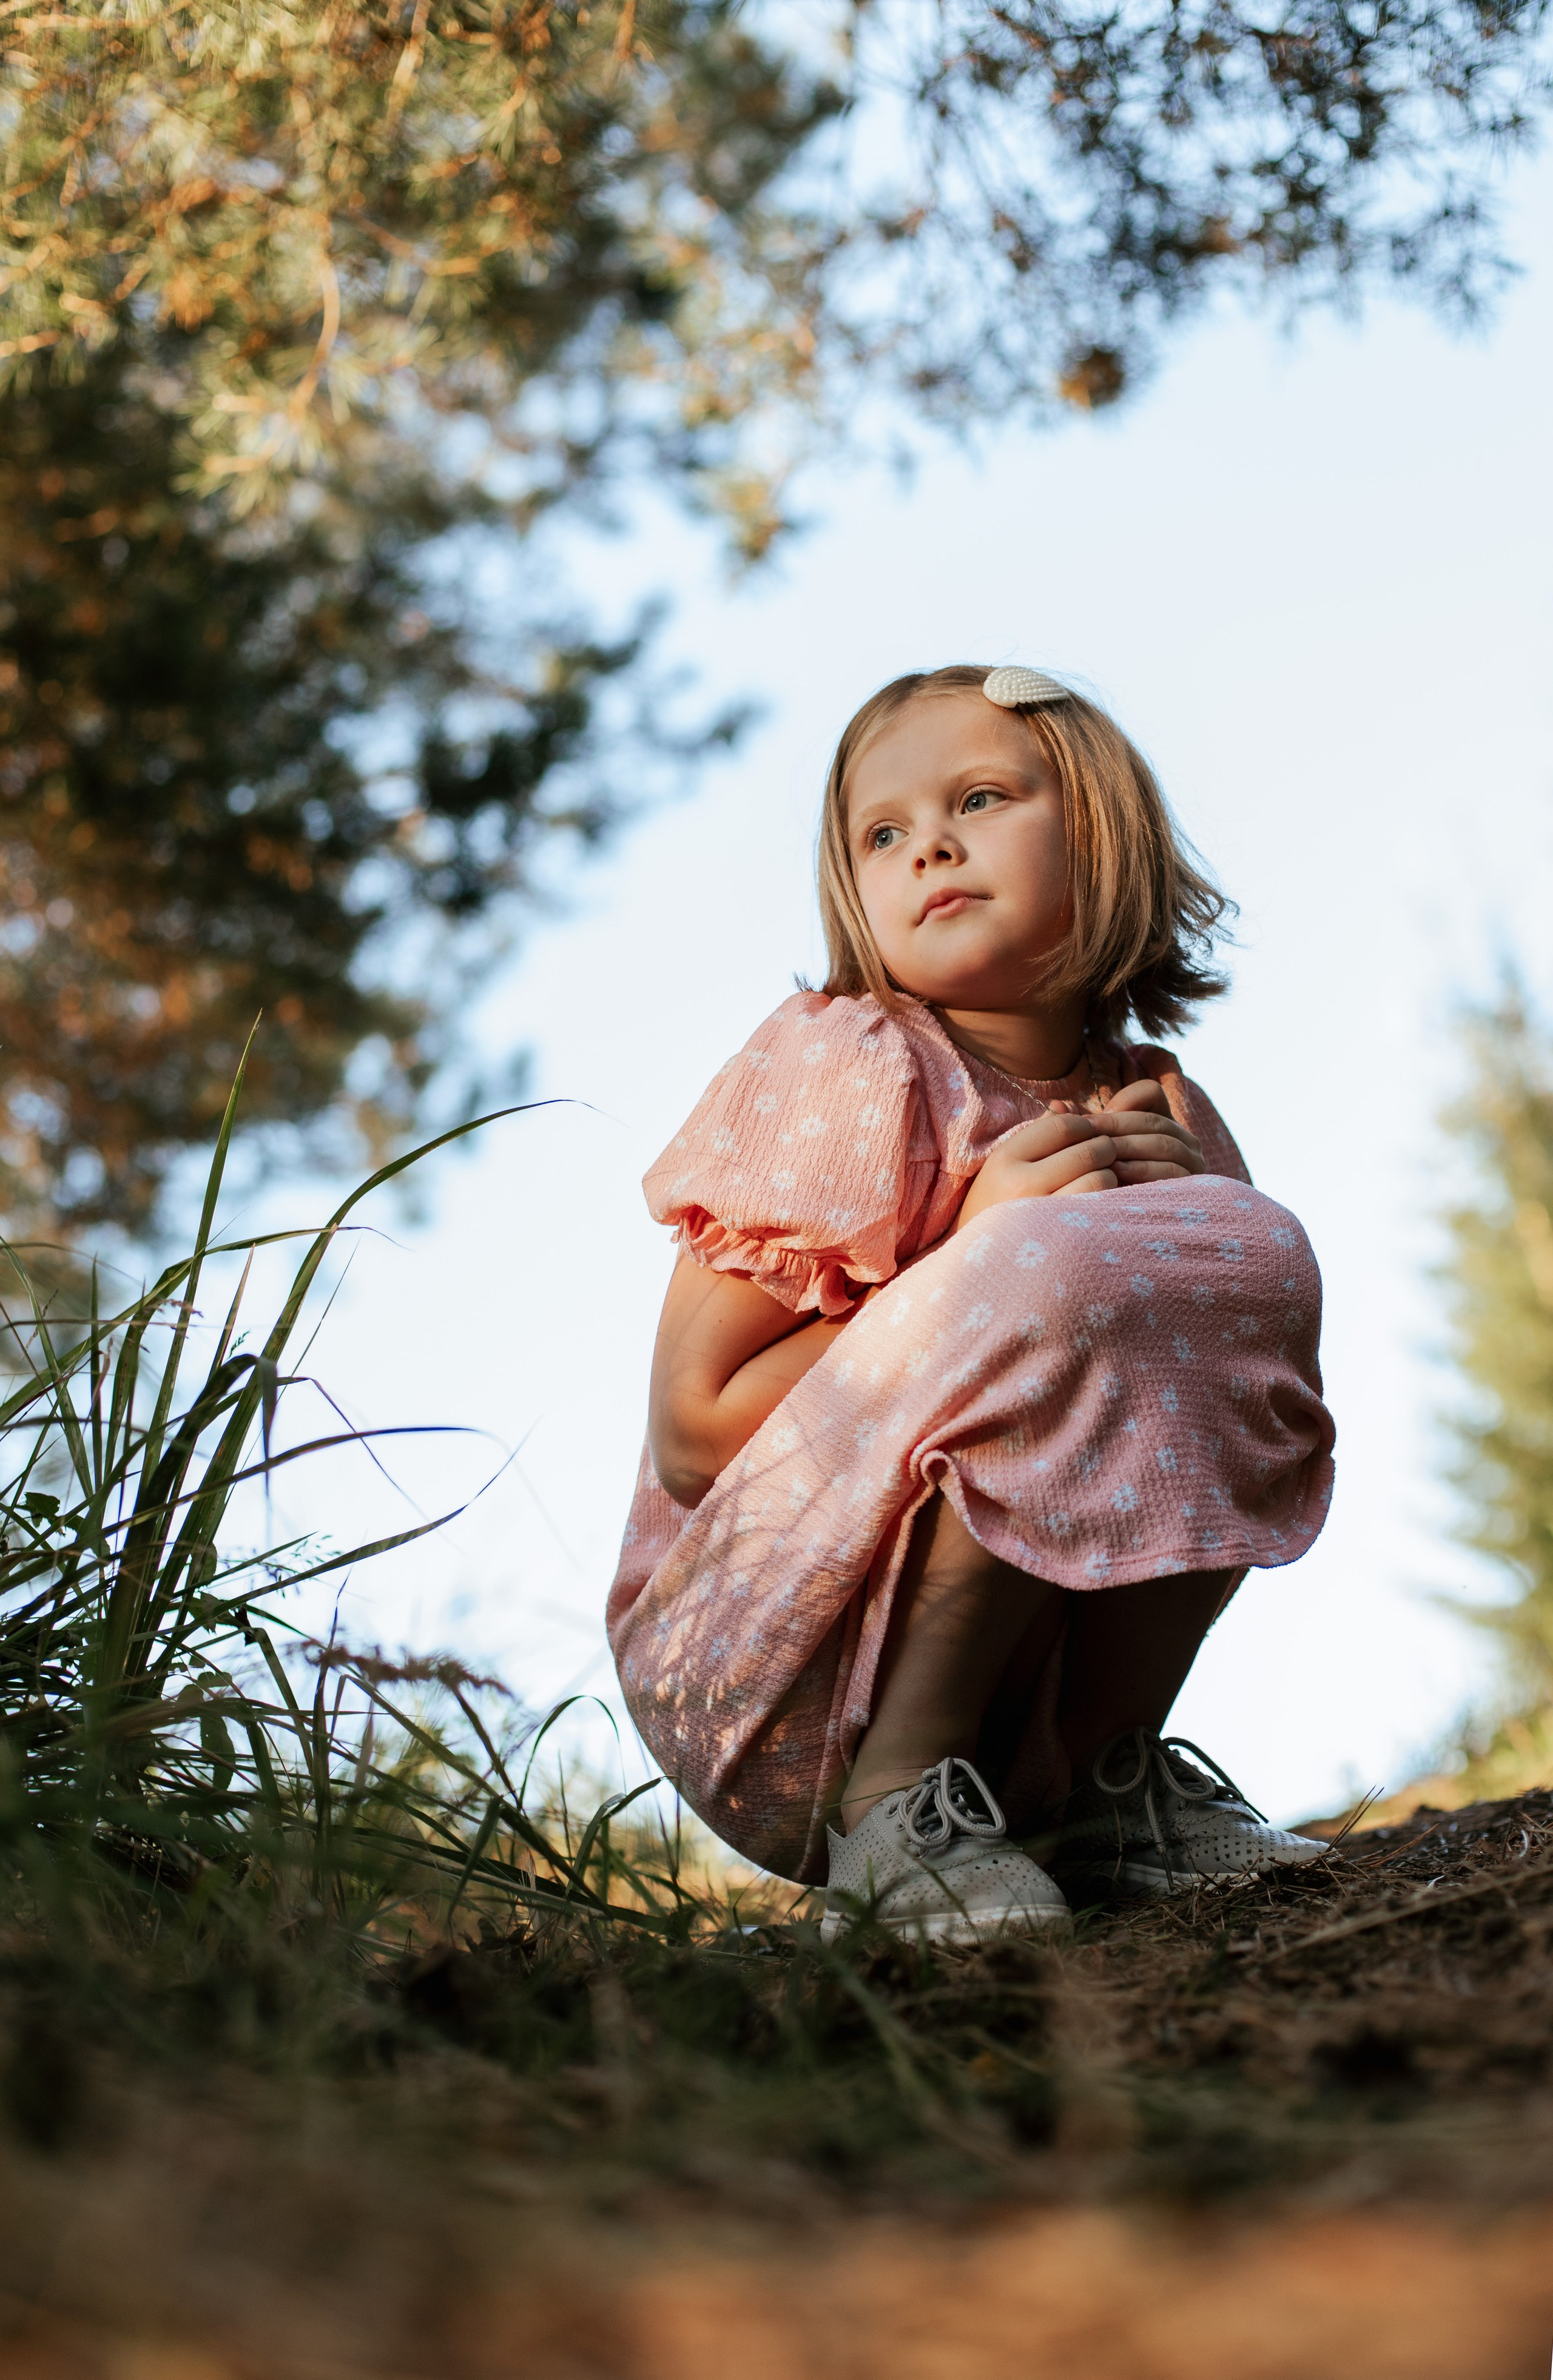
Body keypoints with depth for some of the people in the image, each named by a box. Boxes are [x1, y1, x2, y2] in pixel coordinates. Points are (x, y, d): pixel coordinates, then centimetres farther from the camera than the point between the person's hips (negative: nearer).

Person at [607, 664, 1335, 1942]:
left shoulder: (1154, 1107, 7)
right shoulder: (838, 1071, -11)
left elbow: (1251, 1379, 11)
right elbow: (692, 1430, -14)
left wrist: (1192, 1201, -7)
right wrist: (980, 1256, -21)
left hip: (1019, 1683, 6)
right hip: (761, 1669, -5)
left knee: (1255, 1254, -8)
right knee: (1053, 1281, -28)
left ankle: (1107, 1771, -1)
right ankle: (896, 1796, -15)